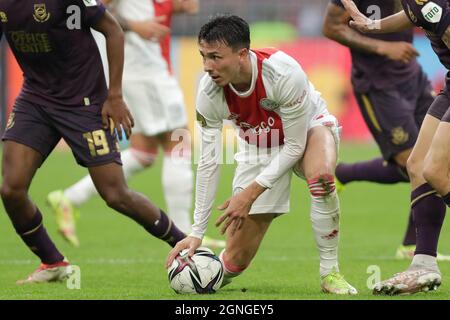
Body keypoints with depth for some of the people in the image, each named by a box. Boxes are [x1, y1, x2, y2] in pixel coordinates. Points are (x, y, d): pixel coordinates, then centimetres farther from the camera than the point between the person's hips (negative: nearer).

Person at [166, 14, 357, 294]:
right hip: (259, 149, 3)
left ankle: (330, 273, -24)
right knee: (236, 260, -5)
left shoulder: (283, 73, -37)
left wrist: (251, 193, -29)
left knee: (321, 176, -41)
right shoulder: (209, 92, -25)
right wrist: (197, 233, -16)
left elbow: (295, 146, -26)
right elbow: (208, 162, -15)